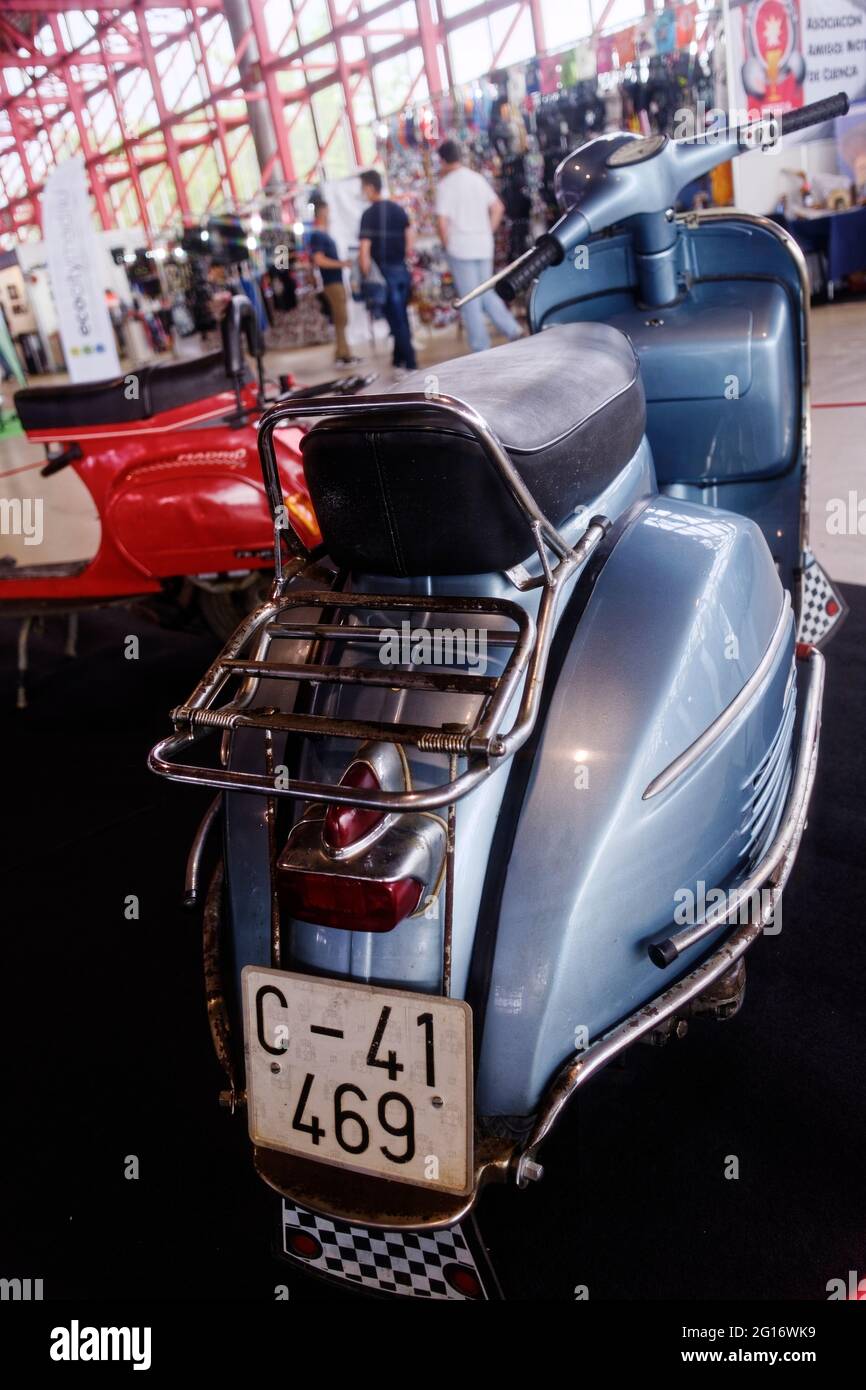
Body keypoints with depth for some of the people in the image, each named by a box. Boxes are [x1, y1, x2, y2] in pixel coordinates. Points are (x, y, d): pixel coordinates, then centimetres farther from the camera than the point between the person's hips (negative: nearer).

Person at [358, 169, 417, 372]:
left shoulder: (369, 214, -12)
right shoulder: (398, 209, 8)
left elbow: (364, 250, -17)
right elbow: (411, 238, 10)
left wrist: (365, 276, -10)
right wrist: (403, 257, 19)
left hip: (385, 272, -6)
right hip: (402, 270, 6)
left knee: (396, 319, -3)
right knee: (401, 317, 16)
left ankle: (410, 363, -6)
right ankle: (399, 359, 26)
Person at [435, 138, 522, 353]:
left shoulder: (446, 184, -8)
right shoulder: (478, 178, 11)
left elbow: (442, 221, -15)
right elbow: (498, 208, 14)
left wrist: (447, 245, -1)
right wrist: (487, 233, 14)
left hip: (460, 248, -6)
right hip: (484, 247, 6)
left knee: (470, 301, 0)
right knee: (487, 293, 16)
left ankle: (481, 350, 2)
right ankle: (513, 330, 1)